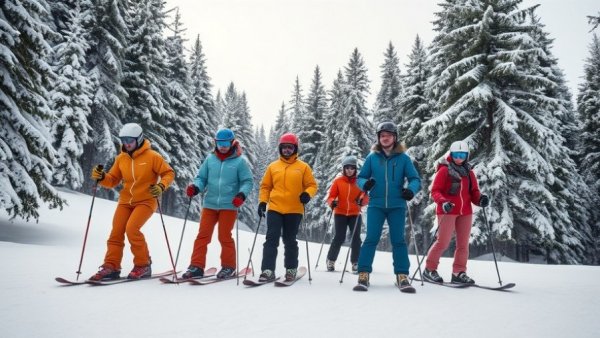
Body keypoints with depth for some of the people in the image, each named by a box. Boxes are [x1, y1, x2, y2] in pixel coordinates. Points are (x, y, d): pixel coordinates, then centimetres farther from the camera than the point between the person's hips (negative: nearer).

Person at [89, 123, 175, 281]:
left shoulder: (152, 156, -9)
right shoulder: (121, 158, 5)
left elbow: (169, 173, -5)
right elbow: (113, 180, 9)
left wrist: (161, 186, -23)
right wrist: (101, 177, -11)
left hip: (146, 201, -5)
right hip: (125, 201, 5)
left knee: (131, 229, -20)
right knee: (116, 232, -2)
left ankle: (143, 265, -4)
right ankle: (111, 267, 8)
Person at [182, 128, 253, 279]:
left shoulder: (240, 161, -1)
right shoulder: (210, 159, 9)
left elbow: (247, 182, -1)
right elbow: (202, 178, 12)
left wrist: (241, 195, -19)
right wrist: (195, 187, -9)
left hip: (229, 205, -3)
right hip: (209, 204, 3)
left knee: (225, 237, 4)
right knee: (202, 235, 1)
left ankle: (228, 267, 19)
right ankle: (196, 266, 8)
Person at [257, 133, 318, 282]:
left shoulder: (303, 167, 5)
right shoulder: (272, 166, 10)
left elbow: (312, 185, 5)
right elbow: (265, 186, 13)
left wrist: (307, 194, -16)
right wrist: (262, 201, 1)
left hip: (294, 210, -1)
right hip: (274, 209, 1)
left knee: (290, 241, 9)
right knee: (271, 239, -5)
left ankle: (291, 269, 23)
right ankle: (268, 271, -4)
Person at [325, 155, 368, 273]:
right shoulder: (338, 181, -1)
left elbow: (367, 197, -1)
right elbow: (331, 196, 0)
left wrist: (362, 200, -23)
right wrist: (332, 203, -22)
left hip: (355, 214, 1)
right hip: (340, 214, -1)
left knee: (356, 238, -2)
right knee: (339, 238, -4)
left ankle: (355, 262, 11)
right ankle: (331, 260, 13)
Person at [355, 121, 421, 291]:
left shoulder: (403, 158, 4)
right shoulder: (372, 157, 6)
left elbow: (415, 179, 3)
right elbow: (361, 177, 8)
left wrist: (411, 189, -19)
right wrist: (365, 183, -15)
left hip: (397, 205, 0)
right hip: (376, 205, 0)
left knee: (398, 240, 2)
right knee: (371, 239, -4)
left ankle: (402, 276, 11)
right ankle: (363, 274, 1)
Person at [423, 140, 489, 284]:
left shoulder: (469, 172, 13)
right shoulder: (444, 170, -2)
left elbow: (474, 191, 13)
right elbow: (435, 191, -7)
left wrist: (480, 199, -9)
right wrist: (443, 202, -24)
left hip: (465, 212, 6)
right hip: (447, 211, -5)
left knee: (463, 244, 6)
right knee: (443, 242, -5)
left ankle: (459, 273, 16)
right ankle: (429, 269, 9)